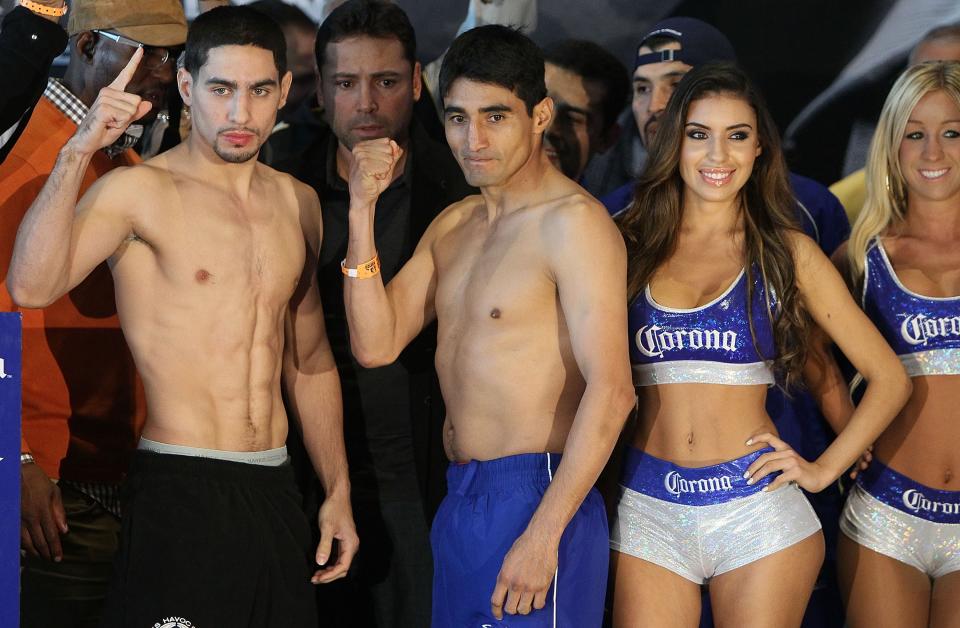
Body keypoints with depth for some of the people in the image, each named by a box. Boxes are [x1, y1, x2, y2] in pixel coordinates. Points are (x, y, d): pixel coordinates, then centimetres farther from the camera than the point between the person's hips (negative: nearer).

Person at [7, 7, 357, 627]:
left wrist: (338, 494, 19)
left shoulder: (297, 203, 12)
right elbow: (31, 286, -25)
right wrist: (77, 154, -31)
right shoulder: (139, 192, -7)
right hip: (180, 491, -6)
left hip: (274, 490, 6)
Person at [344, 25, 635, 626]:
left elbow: (611, 391, -19)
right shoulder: (453, 226, 15)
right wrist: (362, 210, 1)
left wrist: (543, 535, -23)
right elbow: (377, 345, 8)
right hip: (458, 507, 8)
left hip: (535, 501, -8)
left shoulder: (571, 221, -12)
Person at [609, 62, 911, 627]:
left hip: (756, 513, -1)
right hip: (649, 513, 1)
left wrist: (823, 469, 0)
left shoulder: (787, 252, 5)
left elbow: (890, 379, 7)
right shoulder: (633, 245, 7)